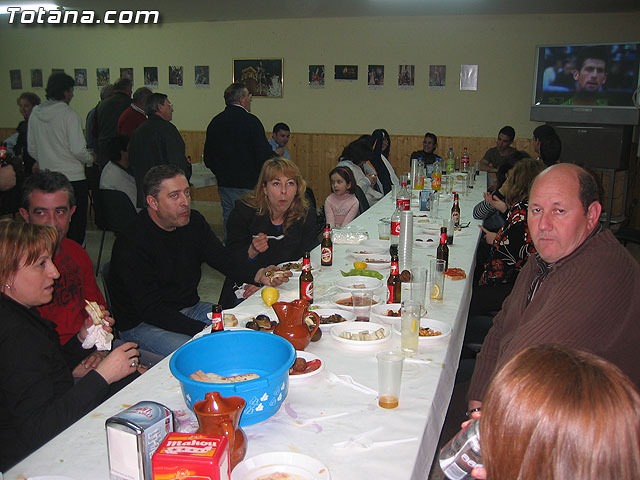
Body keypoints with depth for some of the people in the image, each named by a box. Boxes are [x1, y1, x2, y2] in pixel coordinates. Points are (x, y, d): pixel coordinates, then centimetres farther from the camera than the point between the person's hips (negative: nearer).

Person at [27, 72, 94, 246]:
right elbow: (77, 149, -18)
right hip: (73, 177, -6)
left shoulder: (34, 115, 6)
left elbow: (31, 149, 12)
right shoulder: (69, 115, -13)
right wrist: (90, 158, 2)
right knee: (77, 223, 4)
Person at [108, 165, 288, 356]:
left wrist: (259, 274, -21)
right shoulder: (131, 245, -22)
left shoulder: (194, 222, 1)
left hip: (190, 308, 7)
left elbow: (221, 257, 0)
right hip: (142, 324, -7)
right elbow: (150, 310, -24)